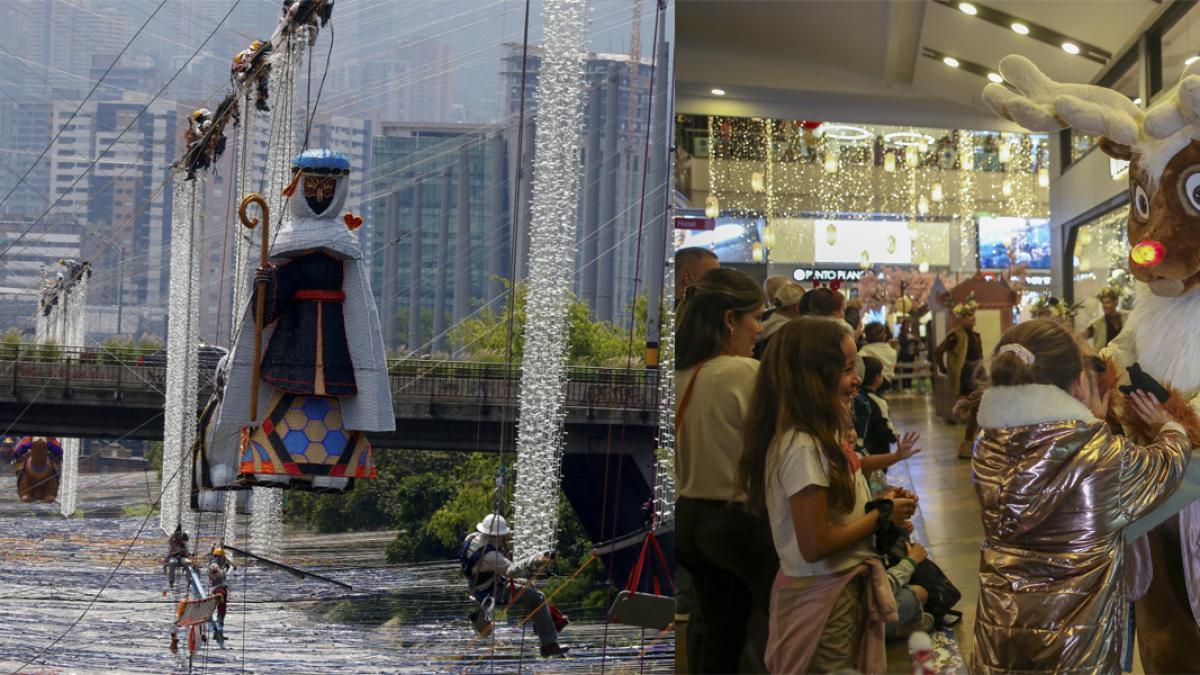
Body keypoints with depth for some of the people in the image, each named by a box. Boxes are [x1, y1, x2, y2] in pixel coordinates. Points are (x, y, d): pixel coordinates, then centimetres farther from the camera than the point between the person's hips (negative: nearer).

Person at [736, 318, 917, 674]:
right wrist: (882, 515, -12)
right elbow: (815, 545, -23)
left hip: (844, 588, 9)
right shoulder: (802, 447, -23)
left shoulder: (821, 436, 5)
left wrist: (879, 504, -2)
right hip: (823, 596, -9)